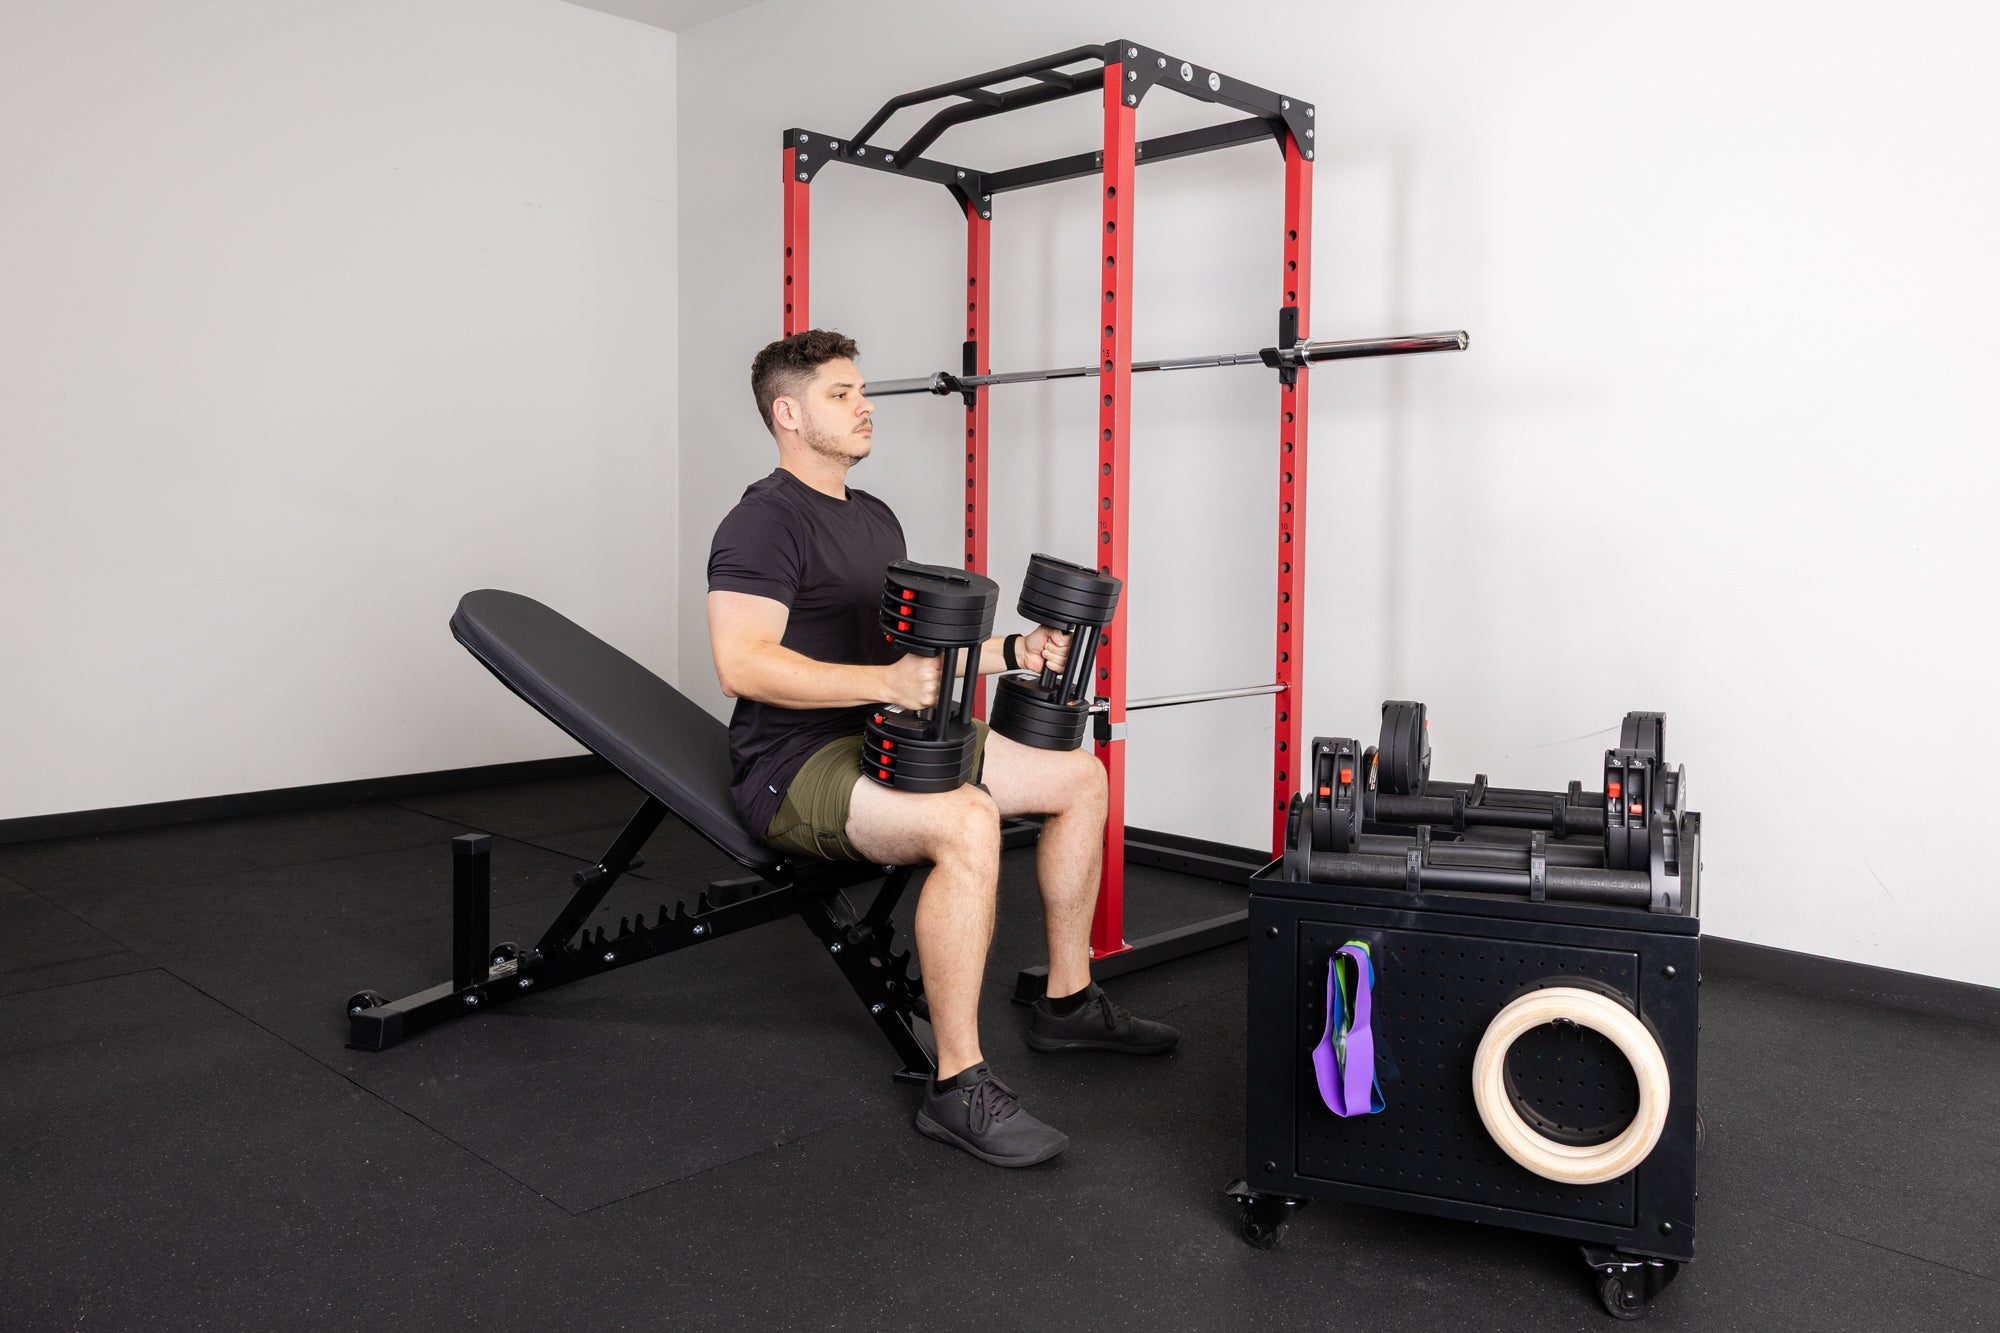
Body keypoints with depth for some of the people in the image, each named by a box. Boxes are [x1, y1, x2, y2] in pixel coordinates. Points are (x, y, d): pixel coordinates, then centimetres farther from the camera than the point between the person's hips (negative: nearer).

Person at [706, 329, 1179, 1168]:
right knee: (965, 822, -37)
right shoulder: (763, 523, -14)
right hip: (794, 764, -10)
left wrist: (1013, 651, 11)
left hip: (885, 738, 10)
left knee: (1080, 778, 7)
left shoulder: (875, 520, 16)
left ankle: (1067, 1002, 19)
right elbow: (742, 665, -26)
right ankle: (959, 1087, -25)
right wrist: (884, 682, -34)